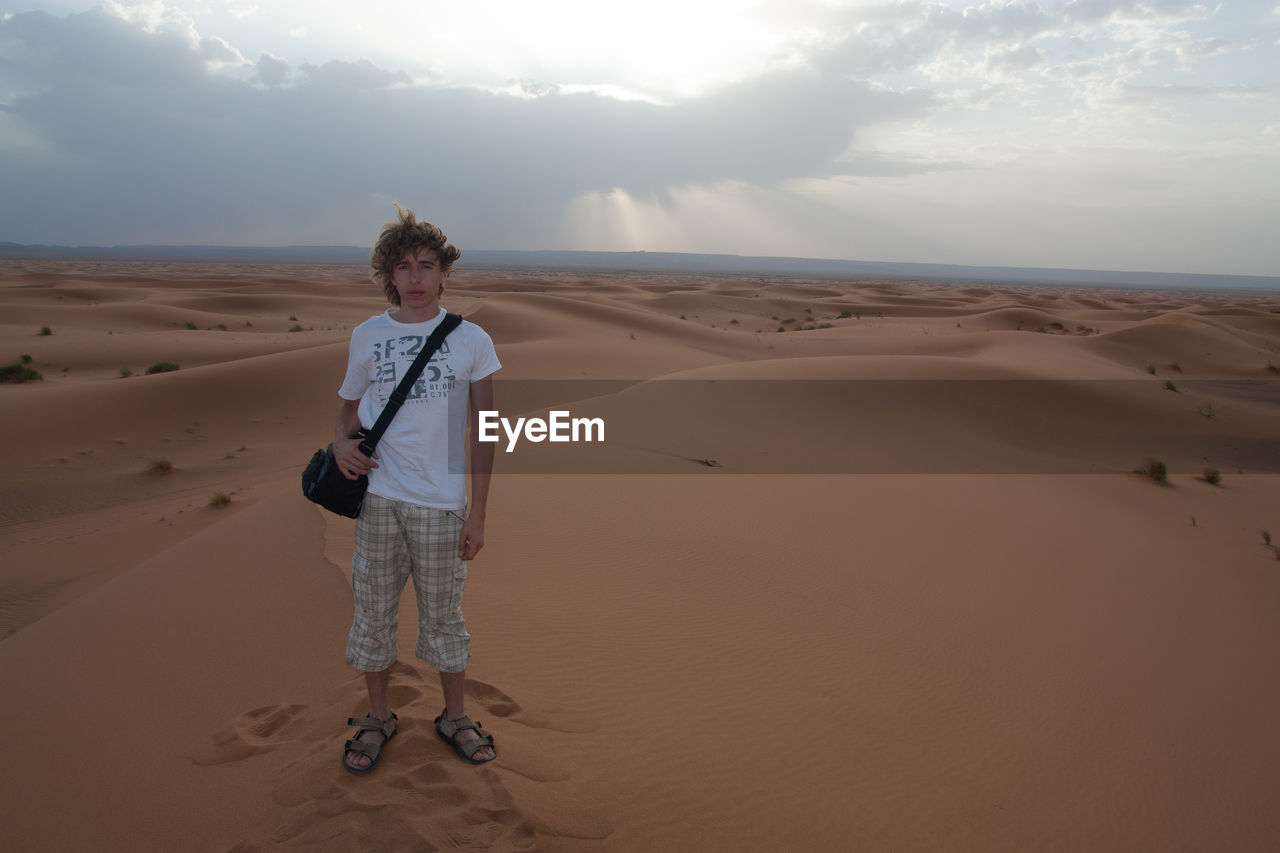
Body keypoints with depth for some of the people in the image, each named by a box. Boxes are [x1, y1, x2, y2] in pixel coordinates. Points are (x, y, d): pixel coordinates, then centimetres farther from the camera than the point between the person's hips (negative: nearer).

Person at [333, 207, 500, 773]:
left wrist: (477, 513, -2)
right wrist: (341, 442, -8)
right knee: (373, 613, 12)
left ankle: (454, 717, 31)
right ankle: (378, 718, 32)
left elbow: (483, 433, 0)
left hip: (441, 503, -1)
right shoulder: (366, 337, 3)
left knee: (444, 616, 11)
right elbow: (349, 408, 16)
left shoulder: (471, 340, -1)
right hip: (378, 498, 2)